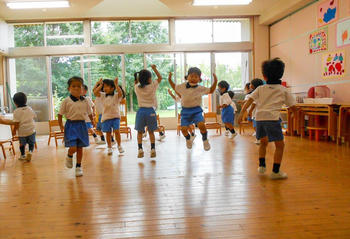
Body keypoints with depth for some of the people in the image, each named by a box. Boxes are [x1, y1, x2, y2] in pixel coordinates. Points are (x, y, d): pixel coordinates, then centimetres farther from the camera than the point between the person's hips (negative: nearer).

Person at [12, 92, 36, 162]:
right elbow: (34, 116, 11)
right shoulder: (30, 109, 0)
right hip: (31, 130, 2)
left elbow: (17, 123, -15)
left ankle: (23, 155, 28)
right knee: (31, 143, 16)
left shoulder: (16, 111, -13)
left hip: (22, 131, -2)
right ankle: (30, 151, -7)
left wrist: (14, 130, -1)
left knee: (22, 144, 17)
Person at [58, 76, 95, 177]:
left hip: (82, 125, 3)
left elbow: (89, 112, 16)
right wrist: (61, 125, -6)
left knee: (80, 148, 8)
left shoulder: (85, 101, 4)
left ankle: (78, 166, 23)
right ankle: (69, 157, 23)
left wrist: (92, 121, 12)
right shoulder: (66, 101, -5)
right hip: (71, 125, -3)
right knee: (73, 148, -12)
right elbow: (60, 114, 0)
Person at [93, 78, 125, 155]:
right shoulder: (103, 96, 7)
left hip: (115, 116, -3)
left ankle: (119, 146, 8)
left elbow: (120, 93, -23)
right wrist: (100, 85, -4)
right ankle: (109, 148, 17)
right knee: (108, 133, 6)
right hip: (106, 117, 3)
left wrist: (116, 84, -23)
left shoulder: (116, 96, -2)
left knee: (117, 131, -9)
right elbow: (95, 92, -5)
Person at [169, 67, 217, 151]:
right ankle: (188, 139, 27)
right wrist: (170, 80, 9)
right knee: (184, 129, -10)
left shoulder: (200, 88, -3)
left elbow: (211, 90, 8)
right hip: (185, 110, 2)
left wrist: (215, 82, -4)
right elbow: (174, 87, 21)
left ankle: (205, 140, 4)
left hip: (196, 110, -1)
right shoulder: (182, 86, 1)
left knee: (201, 125, -24)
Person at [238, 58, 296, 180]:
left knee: (263, 142, 26)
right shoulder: (284, 90, 10)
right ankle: (275, 171, 5)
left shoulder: (260, 89, 14)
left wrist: (241, 113, 1)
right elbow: (292, 107, 11)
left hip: (259, 118, 4)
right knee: (280, 145, 6)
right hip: (272, 118, -4)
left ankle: (261, 165, 28)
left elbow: (249, 101, 3)